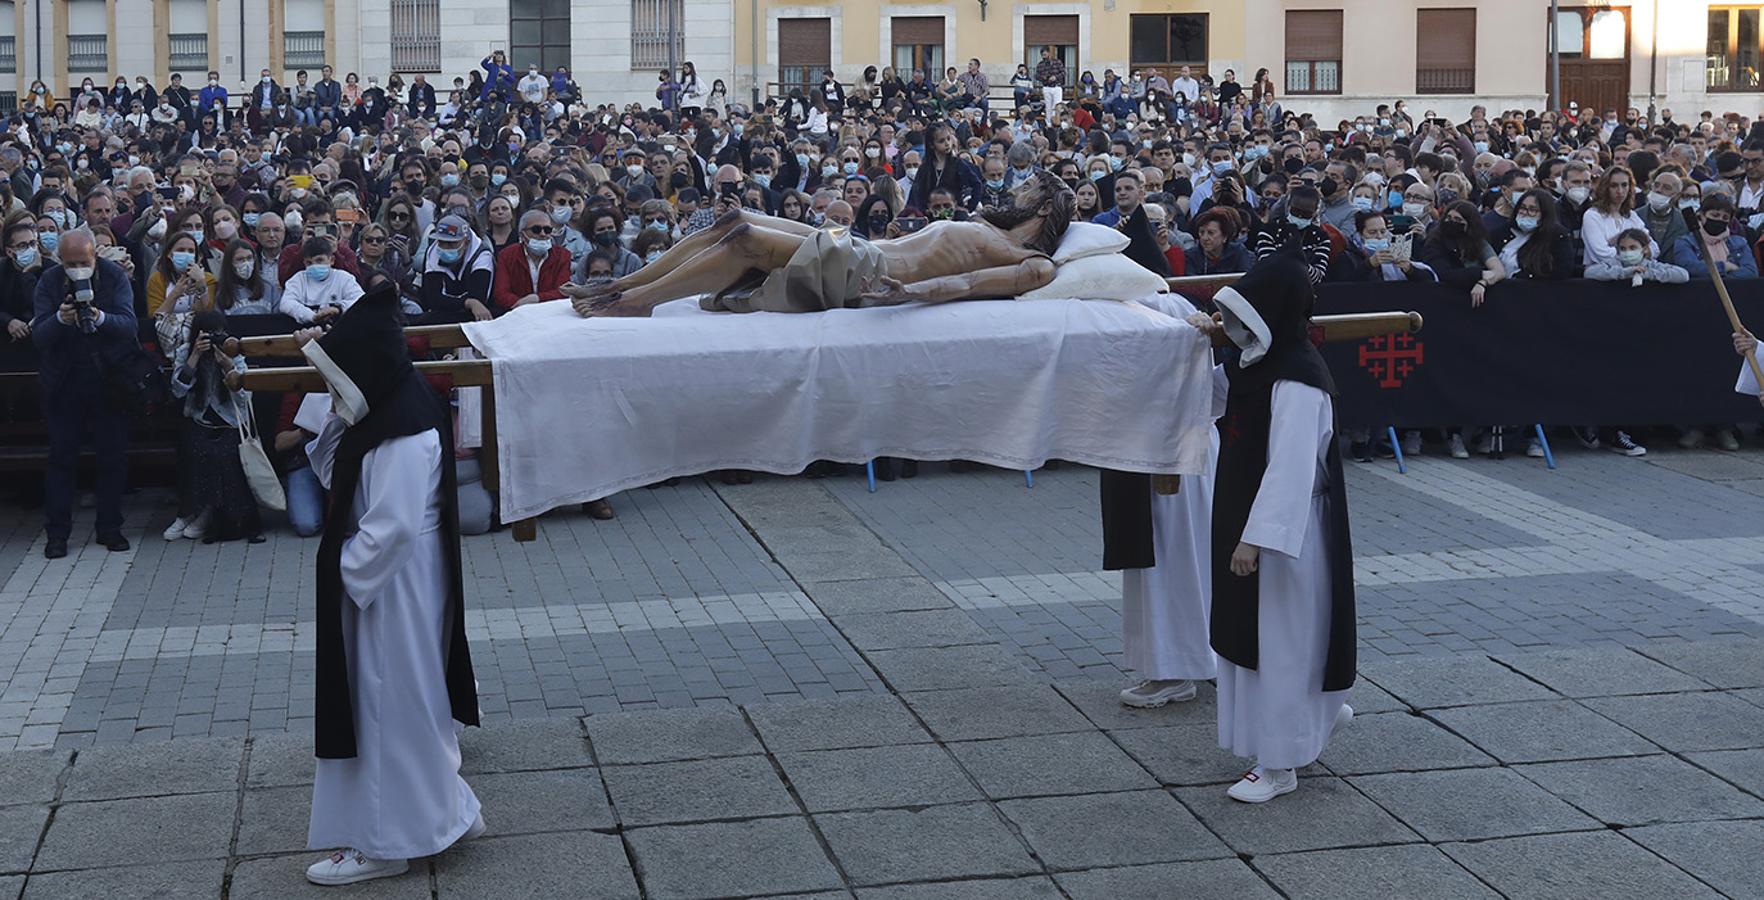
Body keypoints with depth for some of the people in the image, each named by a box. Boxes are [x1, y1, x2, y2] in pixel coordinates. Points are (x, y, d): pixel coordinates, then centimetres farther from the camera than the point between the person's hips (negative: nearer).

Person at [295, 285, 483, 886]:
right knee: (399, 703, 18)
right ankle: (447, 811, 30)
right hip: (375, 581, 10)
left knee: (392, 706, 3)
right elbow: (333, 475, 11)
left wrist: (344, 574, -13)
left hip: (391, 586, -10)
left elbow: (391, 528, -26)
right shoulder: (385, 414, 5)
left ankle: (387, 843, 16)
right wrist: (338, 415, -3)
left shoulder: (404, 436, -25)